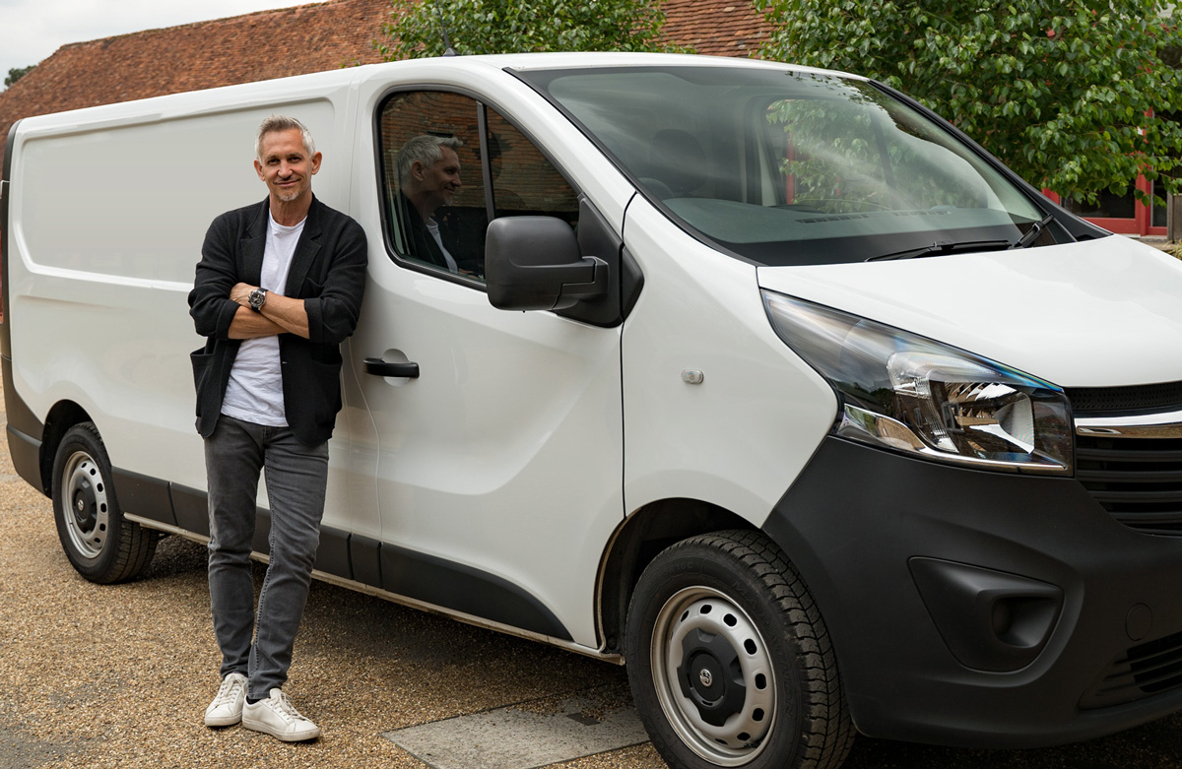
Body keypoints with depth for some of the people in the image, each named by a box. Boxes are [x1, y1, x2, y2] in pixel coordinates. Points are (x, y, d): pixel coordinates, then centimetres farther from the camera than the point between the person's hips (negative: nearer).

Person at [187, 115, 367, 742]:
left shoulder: (343, 236, -1)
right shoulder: (229, 230, 6)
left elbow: (338, 320, -16)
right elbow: (205, 312, -7)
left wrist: (253, 296, -10)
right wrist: (294, 315, -12)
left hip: (299, 424, -2)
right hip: (230, 414, 3)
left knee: (295, 552, -6)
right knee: (228, 547, 10)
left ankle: (265, 692, 1)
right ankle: (235, 673, 24)